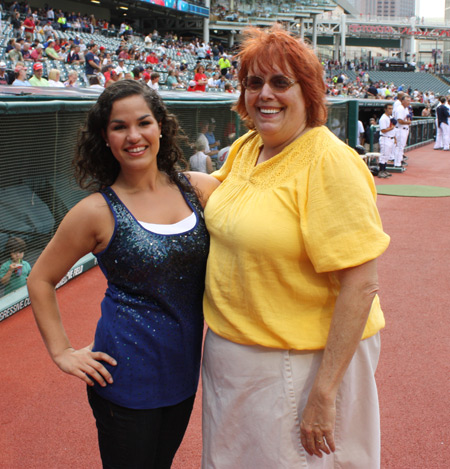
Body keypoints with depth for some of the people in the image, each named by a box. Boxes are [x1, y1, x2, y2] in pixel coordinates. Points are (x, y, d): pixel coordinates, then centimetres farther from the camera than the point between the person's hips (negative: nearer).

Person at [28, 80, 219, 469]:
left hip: (184, 366, 4)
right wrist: (62, 353, -5)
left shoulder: (198, 189, -3)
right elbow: (41, 280, -2)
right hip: (128, 375, -4)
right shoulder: (97, 212, -12)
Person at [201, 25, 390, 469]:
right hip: (232, 347, 8)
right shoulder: (244, 149, 2)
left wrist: (324, 391, -24)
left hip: (304, 361, -7)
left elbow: (361, 285, -24)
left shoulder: (330, 163, -21)